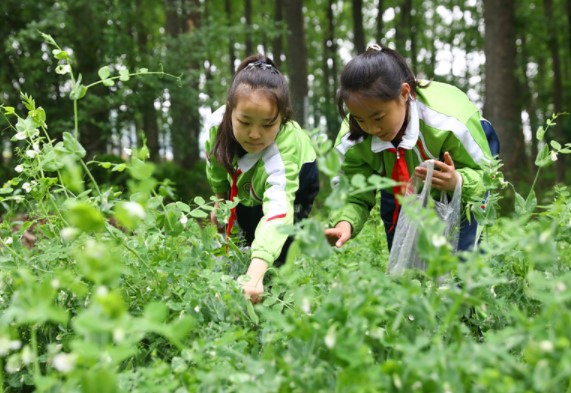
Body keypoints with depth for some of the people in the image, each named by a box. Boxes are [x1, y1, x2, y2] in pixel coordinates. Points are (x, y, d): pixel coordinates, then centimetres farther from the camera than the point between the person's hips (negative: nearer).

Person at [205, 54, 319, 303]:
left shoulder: (283, 151, -49)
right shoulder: (217, 123, -34)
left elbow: (278, 210, -61)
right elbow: (215, 162, -10)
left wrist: (255, 274, -74)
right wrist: (220, 199, 6)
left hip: (295, 177, -4)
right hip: (245, 183, 4)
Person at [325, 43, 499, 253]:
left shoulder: (448, 120, -40)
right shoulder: (352, 139, -31)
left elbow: (485, 174, -27)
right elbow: (355, 196, -23)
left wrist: (458, 182, -50)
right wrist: (345, 222, -46)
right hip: (400, 194, 3)